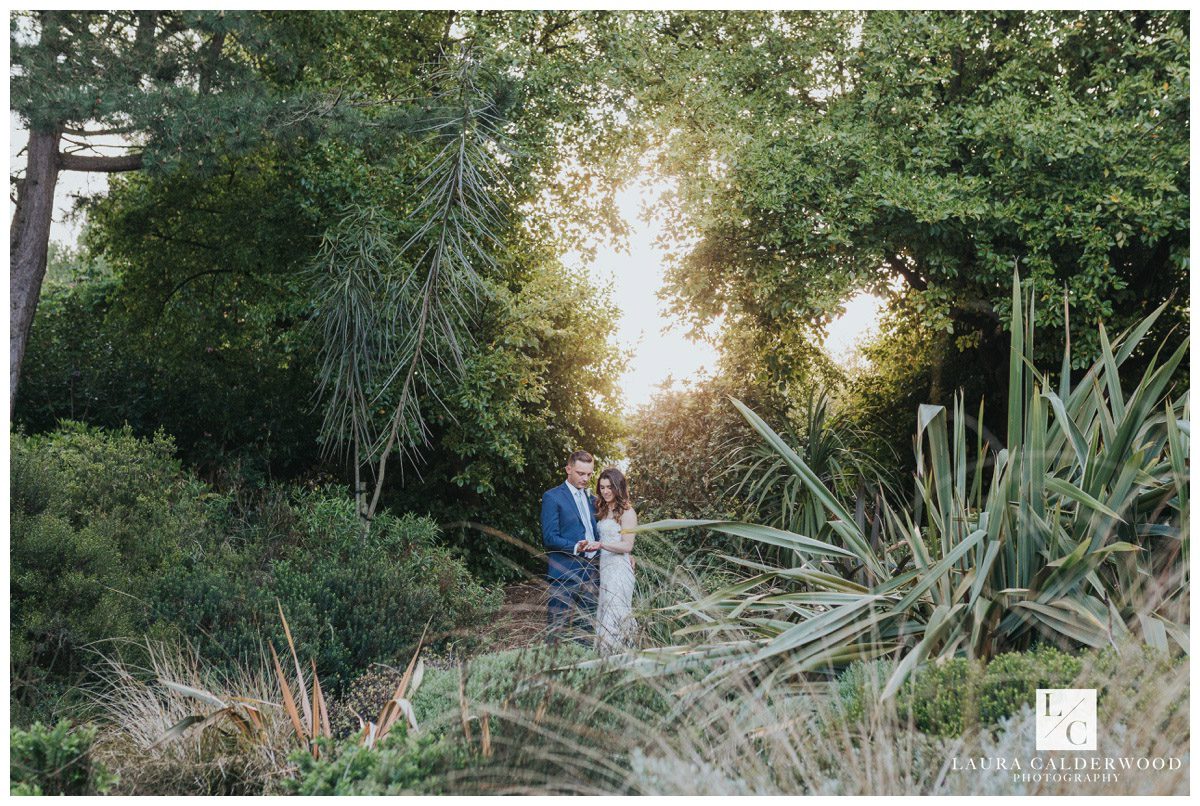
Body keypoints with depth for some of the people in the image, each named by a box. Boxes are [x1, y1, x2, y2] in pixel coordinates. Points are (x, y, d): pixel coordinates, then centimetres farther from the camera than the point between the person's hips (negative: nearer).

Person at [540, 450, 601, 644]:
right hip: (564, 574, -7)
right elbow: (549, 538, -11)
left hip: (590, 572, 7)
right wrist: (576, 547, -25)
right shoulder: (552, 497, -4)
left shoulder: (590, 499, 18)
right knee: (556, 630, -5)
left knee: (587, 631, 10)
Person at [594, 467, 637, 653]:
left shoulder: (627, 512, -7)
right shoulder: (603, 511, 16)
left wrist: (600, 545, -22)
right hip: (604, 568, 7)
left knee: (614, 617, -9)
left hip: (619, 569, -7)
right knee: (603, 616, 6)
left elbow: (627, 546, -13)